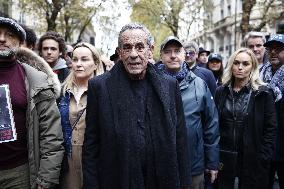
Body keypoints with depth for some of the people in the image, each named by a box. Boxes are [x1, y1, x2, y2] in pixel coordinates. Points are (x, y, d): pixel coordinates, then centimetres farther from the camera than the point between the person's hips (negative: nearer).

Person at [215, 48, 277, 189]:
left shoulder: (263, 93, -4)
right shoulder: (221, 92, 4)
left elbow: (270, 128, -5)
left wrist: (263, 158, -10)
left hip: (252, 159, -2)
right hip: (223, 158, 3)